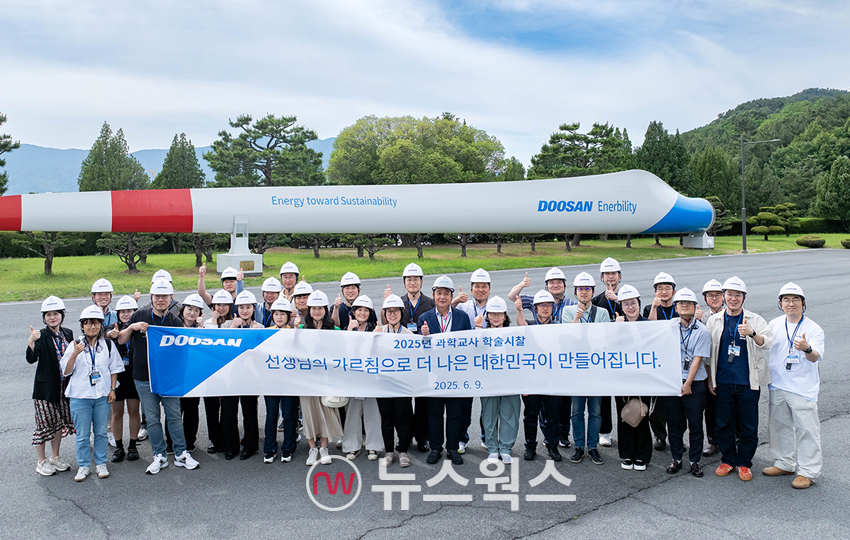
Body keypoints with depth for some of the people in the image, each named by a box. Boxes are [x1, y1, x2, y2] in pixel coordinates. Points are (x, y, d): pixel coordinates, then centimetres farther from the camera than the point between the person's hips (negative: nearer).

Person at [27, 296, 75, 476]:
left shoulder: (67, 334, 5)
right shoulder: (41, 336, -10)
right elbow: (31, 359, -25)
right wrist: (31, 341, -39)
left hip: (64, 386, 5)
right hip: (45, 387, -5)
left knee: (59, 421, 13)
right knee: (45, 423, 1)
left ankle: (55, 457, 28)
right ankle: (41, 462, 16)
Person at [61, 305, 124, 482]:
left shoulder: (108, 345, 3)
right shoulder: (75, 345, -1)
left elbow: (114, 368, 10)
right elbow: (66, 371, -3)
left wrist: (112, 389, 4)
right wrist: (75, 354, -17)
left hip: (102, 395, 1)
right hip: (80, 396, -1)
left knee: (101, 432, 9)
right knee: (82, 434, 4)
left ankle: (101, 463, 21)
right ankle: (83, 466, 17)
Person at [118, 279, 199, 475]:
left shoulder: (175, 322, 1)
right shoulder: (140, 316, 2)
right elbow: (121, 341, 5)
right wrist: (131, 327, -11)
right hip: (144, 378, 0)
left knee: (175, 416, 4)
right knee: (152, 418, 7)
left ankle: (181, 454, 16)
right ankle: (159, 456, 20)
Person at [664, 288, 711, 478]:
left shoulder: (702, 331, -4)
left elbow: (697, 359, -8)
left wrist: (687, 383, -11)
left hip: (694, 383, -2)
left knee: (695, 424, 4)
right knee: (674, 423, 9)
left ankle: (695, 461, 18)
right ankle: (676, 459, 22)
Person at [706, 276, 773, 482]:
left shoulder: (755, 320, 1)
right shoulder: (714, 321, 7)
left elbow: (768, 343, -13)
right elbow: (708, 352, 12)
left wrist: (752, 333, -33)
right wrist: (710, 379, 9)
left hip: (748, 382, -1)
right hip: (723, 381, 2)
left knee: (749, 425, 5)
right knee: (723, 423, 8)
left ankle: (744, 463, 20)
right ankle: (728, 459, 24)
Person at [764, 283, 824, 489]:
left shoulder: (813, 329, -9)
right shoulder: (774, 325, 5)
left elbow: (815, 357, -21)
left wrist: (807, 348, -41)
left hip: (803, 387, -5)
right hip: (777, 385, 5)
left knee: (806, 429, -1)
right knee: (780, 426, 15)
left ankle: (807, 471, 10)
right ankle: (784, 463, 30)